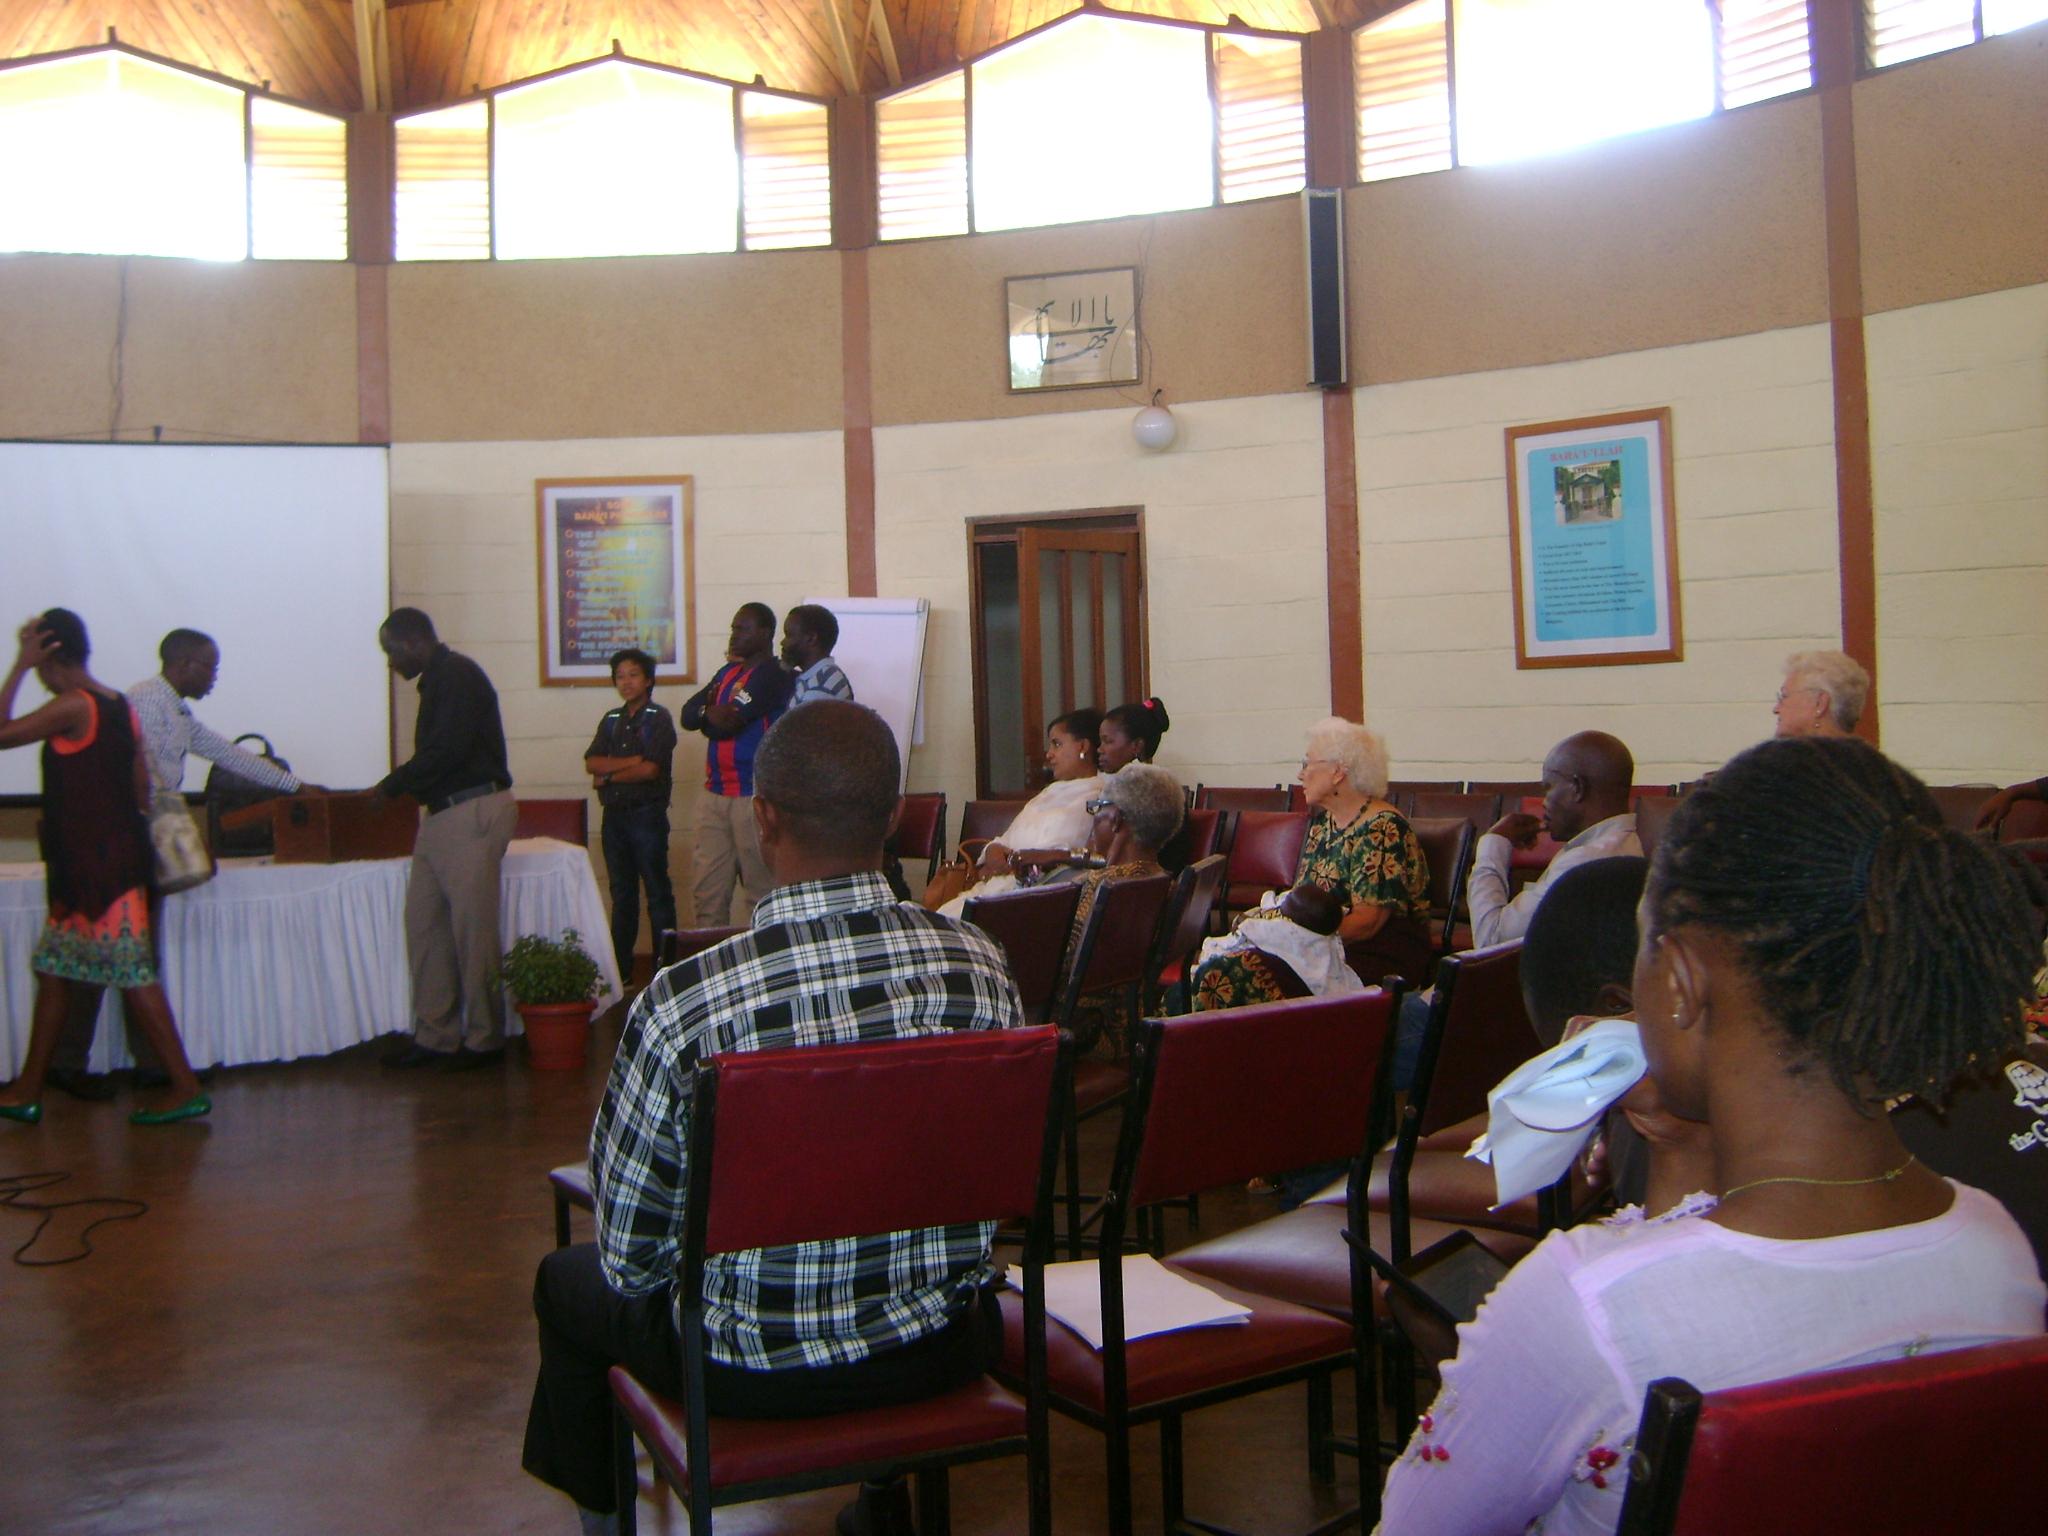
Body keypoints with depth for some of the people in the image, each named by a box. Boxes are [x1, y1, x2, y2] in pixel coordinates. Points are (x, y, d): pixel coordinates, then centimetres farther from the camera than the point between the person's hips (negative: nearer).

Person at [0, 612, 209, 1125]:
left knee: (132, 975, -7)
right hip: (115, 856, 9)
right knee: (53, 969, 14)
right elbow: (141, 790, 15)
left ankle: (186, 1089, -5)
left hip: (97, 864, -9)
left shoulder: (73, 706, -14)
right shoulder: (117, 706, 12)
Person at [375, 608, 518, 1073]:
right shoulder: (438, 679, 19)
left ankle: (484, 1040, 4)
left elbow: (445, 751, -18)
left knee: (474, 927, -5)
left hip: (474, 812, -10)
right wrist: (398, 786, 12)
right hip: (444, 814, 10)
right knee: (423, 921, 8)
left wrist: (389, 787, -9)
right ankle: (435, 1037, 13)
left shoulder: (457, 675, -10)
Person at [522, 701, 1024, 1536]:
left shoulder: (682, 1003, -26)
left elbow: (630, 1253, -14)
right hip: (942, 1352, 3)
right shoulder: (981, 966, -15)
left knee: (566, 1279, 25)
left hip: (757, 1371, -3)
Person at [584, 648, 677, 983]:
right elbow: (591, 763, 2)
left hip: (646, 814, -6)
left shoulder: (658, 719, -4)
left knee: (657, 892, -1)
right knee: (621, 893, 11)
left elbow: (650, 769, -14)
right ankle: (620, 968, 17)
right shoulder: (612, 720, 14)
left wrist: (609, 776, -3)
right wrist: (631, 761, -11)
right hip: (614, 815, 6)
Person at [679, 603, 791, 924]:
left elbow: (726, 725, -16)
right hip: (715, 795, 8)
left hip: (753, 798, -8)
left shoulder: (771, 676, -9)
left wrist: (708, 717, 5)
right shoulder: (727, 672, 18)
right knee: (709, 891, 7)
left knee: (759, 891, -4)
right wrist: (709, 712, -10)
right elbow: (687, 714, 10)